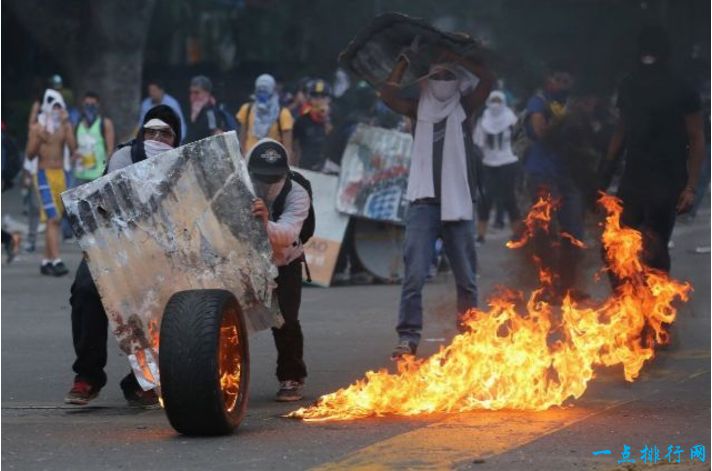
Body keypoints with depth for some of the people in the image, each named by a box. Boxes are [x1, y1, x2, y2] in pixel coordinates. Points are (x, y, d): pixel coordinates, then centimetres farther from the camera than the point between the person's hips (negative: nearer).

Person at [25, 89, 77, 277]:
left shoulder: (65, 126, 7)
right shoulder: (37, 127, -1)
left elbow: (73, 147, -8)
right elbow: (30, 155, -3)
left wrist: (66, 126, -12)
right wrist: (39, 138, -17)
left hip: (61, 174, 5)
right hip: (45, 175, -5)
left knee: (54, 220, 11)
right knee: (53, 219, -16)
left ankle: (46, 261, 20)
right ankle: (56, 261, -22)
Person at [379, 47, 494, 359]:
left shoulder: (463, 108, 8)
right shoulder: (419, 109, 10)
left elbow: (488, 80, -6)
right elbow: (388, 94, -5)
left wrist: (454, 58, -2)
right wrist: (405, 61, -2)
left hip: (458, 202, 1)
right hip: (423, 201, -1)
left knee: (466, 277, 7)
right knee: (414, 274, -11)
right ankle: (408, 338, -11)